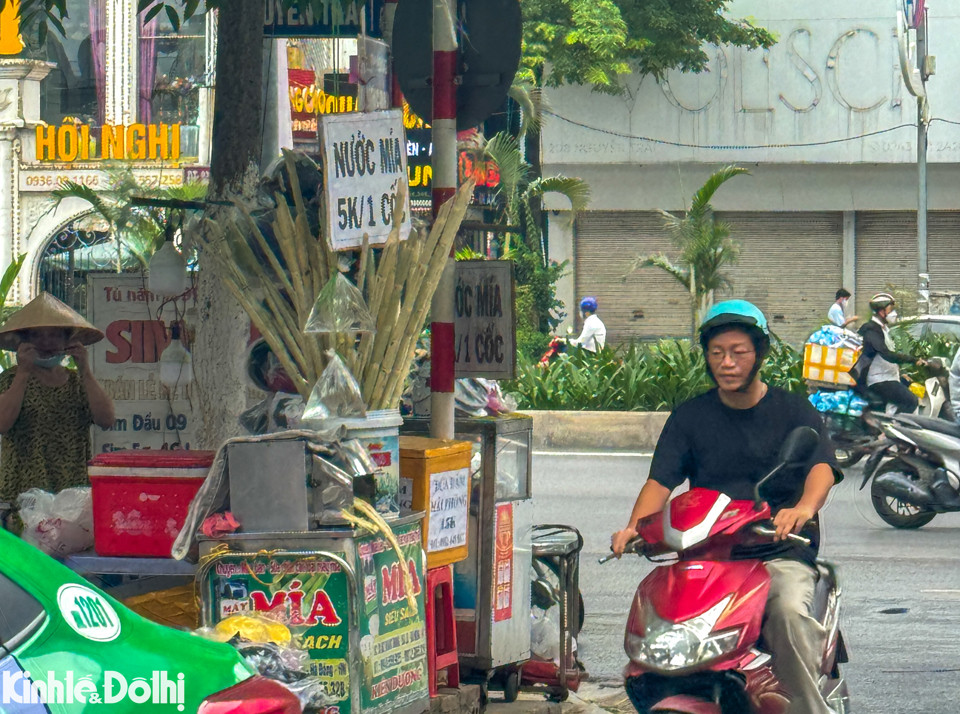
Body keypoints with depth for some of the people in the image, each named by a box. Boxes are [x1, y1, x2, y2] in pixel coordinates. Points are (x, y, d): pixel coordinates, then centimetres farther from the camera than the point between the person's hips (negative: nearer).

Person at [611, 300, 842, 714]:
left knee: (788, 612, -34)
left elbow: (821, 467, -11)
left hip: (781, 555, -2)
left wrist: (804, 508, -35)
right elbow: (661, 480, 3)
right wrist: (635, 527, -19)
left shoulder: (792, 411, 6)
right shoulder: (689, 417, 13)